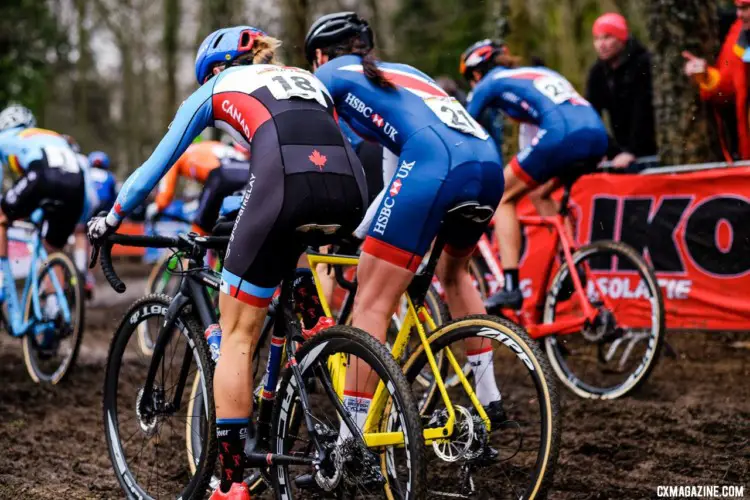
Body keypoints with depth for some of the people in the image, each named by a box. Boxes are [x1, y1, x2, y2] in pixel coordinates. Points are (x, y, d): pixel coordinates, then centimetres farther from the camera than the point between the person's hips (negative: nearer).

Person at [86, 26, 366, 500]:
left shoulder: (217, 87, 28)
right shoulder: (305, 78, 38)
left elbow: (157, 163, 32)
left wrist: (110, 219, 45)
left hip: (287, 183, -4)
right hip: (348, 185, 4)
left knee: (237, 336, 6)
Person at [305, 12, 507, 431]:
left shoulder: (333, 73, 21)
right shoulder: (404, 71, 38)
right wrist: (361, 230, 48)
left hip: (435, 167, -7)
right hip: (490, 165, 7)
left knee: (371, 302, -2)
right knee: (454, 271, 33)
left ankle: (352, 440, -5)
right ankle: (488, 395, 32)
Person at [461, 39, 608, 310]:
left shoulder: (490, 83, 17)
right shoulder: (540, 72, 35)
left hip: (561, 135, -7)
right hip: (597, 136, 7)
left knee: (502, 197, 11)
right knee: (539, 193, 29)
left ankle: (510, 288, -1)